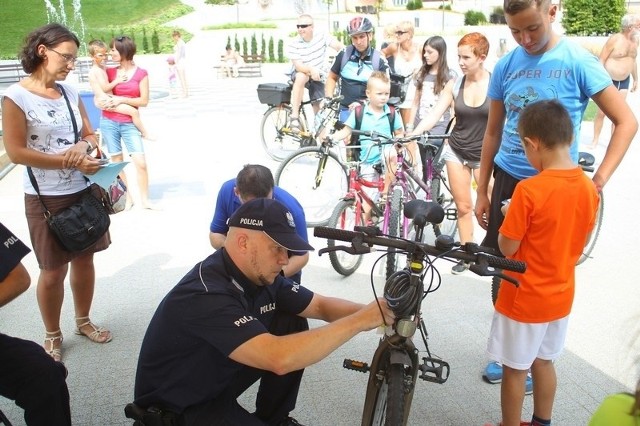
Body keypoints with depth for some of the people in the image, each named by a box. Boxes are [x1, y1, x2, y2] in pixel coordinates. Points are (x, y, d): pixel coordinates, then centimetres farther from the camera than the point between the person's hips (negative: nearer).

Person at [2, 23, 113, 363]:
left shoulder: (71, 92, 4)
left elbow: (91, 135, 11)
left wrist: (83, 146, -14)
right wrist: (74, 162, -21)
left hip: (83, 191, 5)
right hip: (45, 197, -5)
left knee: (84, 259, 15)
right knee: (54, 271, 6)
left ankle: (83, 321, 35)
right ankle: (53, 335, 26)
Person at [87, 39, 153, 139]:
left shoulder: (103, 68, 14)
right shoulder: (95, 71, -15)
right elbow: (104, 88, -21)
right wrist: (117, 81, -17)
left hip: (108, 99, 11)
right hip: (103, 100, -11)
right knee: (134, 111, -19)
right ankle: (144, 134, -9)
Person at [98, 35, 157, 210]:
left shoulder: (141, 74, -2)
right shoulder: (109, 72, 7)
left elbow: (144, 101, -5)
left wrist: (122, 99, -15)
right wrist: (102, 103, -8)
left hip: (129, 123, -3)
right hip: (108, 121, 3)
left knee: (141, 162, -9)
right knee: (117, 162, 7)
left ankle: (145, 200, 4)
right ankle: (127, 197, 20)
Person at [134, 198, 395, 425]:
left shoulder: (262, 276, -8)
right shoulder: (205, 295, -33)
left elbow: (321, 306, -2)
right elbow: (279, 359, -42)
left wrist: (371, 311, -21)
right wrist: (360, 321, -36)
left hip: (219, 378, 8)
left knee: (293, 326, -5)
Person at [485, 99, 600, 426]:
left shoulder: (529, 190, -25)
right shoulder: (589, 188, -4)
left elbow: (507, 248, -18)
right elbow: (580, 242, 7)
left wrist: (509, 215, -2)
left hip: (524, 298, -7)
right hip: (561, 295, 7)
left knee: (514, 369, 12)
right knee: (544, 362, 24)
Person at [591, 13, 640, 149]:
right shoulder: (615, 39, -16)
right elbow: (601, 59, -15)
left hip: (624, 81, 6)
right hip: (609, 80, -6)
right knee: (602, 111, -2)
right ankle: (595, 140, 9)